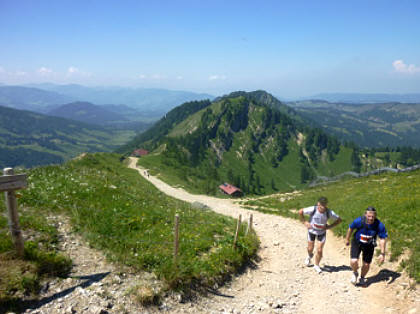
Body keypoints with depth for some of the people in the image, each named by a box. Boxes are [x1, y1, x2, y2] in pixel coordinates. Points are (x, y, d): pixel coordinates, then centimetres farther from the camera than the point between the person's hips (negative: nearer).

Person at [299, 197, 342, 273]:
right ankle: (310, 256, 49)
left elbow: (339, 220, -7)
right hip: (312, 231, 0)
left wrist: (329, 226, -12)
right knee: (310, 249, 10)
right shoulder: (313, 210, -27)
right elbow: (300, 211, -14)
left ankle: (316, 265, 24)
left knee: (319, 251, -2)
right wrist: (304, 222, -13)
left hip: (322, 232, 0)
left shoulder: (329, 212, -23)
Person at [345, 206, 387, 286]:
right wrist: (347, 239, 7)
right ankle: (355, 273, 18)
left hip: (369, 245, 2)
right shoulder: (359, 221, -28)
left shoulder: (379, 225, -26)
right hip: (357, 243, -1)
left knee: (366, 264, 6)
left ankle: (362, 278, 38)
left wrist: (382, 254, -15)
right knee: (353, 261, -17)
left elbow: (382, 239, -14)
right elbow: (351, 228, -7)